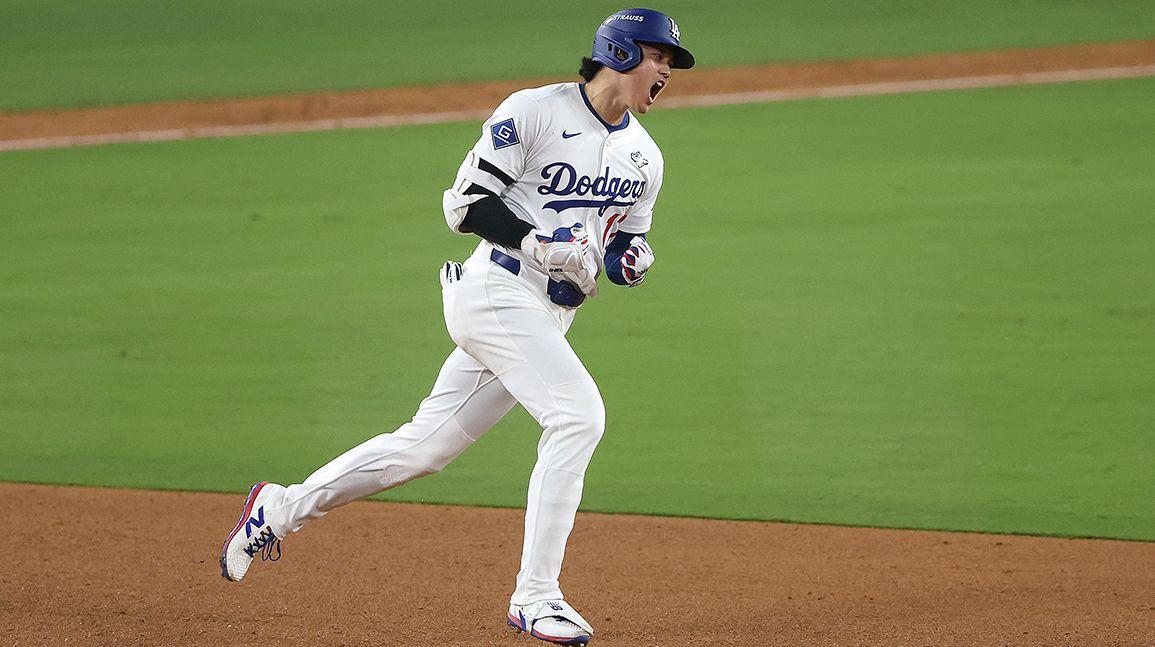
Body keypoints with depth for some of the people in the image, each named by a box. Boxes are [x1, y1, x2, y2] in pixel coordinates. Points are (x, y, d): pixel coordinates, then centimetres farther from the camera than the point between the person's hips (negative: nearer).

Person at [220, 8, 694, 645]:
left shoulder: (644, 157, 15)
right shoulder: (535, 112, -7)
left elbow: (623, 247, 23)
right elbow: (465, 202, -8)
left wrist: (629, 258, -1)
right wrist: (534, 240, -21)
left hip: (547, 319, 8)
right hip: (496, 291, -8)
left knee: (422, 448, 10)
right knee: (578, 413, -24)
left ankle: (281, 508, 26)